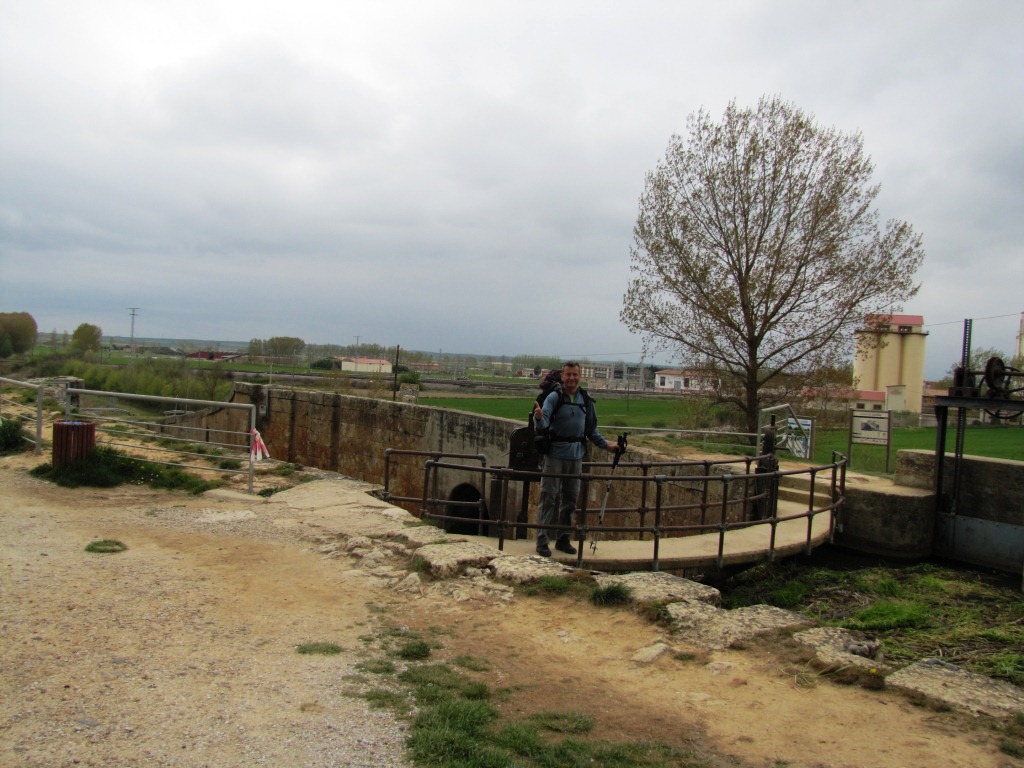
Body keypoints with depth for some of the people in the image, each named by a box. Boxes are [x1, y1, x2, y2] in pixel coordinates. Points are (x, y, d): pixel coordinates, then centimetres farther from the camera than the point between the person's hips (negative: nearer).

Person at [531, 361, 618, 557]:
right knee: (549, 497, -4)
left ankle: (563, 539, 23)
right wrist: (539, 418, -40)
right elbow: (544, 424, -19)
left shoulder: (586, 400, 8)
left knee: (570, 498, 11)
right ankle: (542, 540, 1)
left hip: (576, 456, 5)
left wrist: (606, 444, 10)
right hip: (555, 454, -5)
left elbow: (591, 430, 18)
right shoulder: (554, 397, -7)